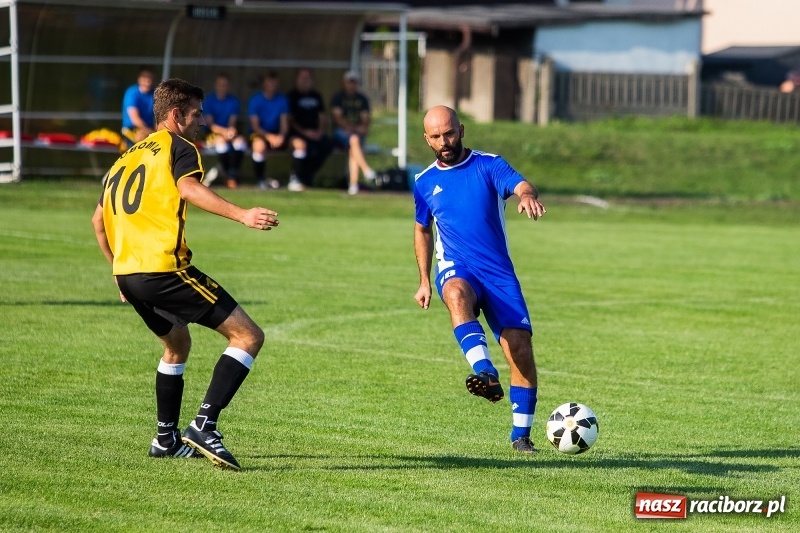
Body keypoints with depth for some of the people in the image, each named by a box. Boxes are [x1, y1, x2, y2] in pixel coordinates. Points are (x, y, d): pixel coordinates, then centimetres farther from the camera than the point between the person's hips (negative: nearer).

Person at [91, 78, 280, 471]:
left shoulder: (127, 158, 24)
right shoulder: (178, 147, 0)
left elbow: (99, 219, 30)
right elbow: (189, 189, -22)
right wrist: (243, 215, -33)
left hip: (128, 274, 9)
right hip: (165, 268, -9)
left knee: (177, 344, 32)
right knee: (248, 336, -7)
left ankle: (167, 439, 32)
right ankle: (204, 426, -18)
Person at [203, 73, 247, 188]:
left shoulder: (234, 101, 6)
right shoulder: (209, 100, -2)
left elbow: (233, 121, -4)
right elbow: (210, 124, -12)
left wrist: (231, 129, -29)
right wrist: (224, 131, -30)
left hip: (229, 133, 2)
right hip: (213, 135, -2)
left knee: (240, 139, -30)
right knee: (221, 140, -36)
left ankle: (233, 175, -31)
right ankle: (228, 175, -28)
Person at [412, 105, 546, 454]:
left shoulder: (488, 166, 2)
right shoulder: (425, 182, 12)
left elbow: (519, 184, -18)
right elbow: (422, 230, 28)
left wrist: (528, 195, -43)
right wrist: (424, 281, 22)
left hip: (499, 272, 0)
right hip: (456, 269, 0)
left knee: (520, 347, -13)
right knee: (456, 293, -38)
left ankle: (521, 435, 2)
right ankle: (485, 373, -58)